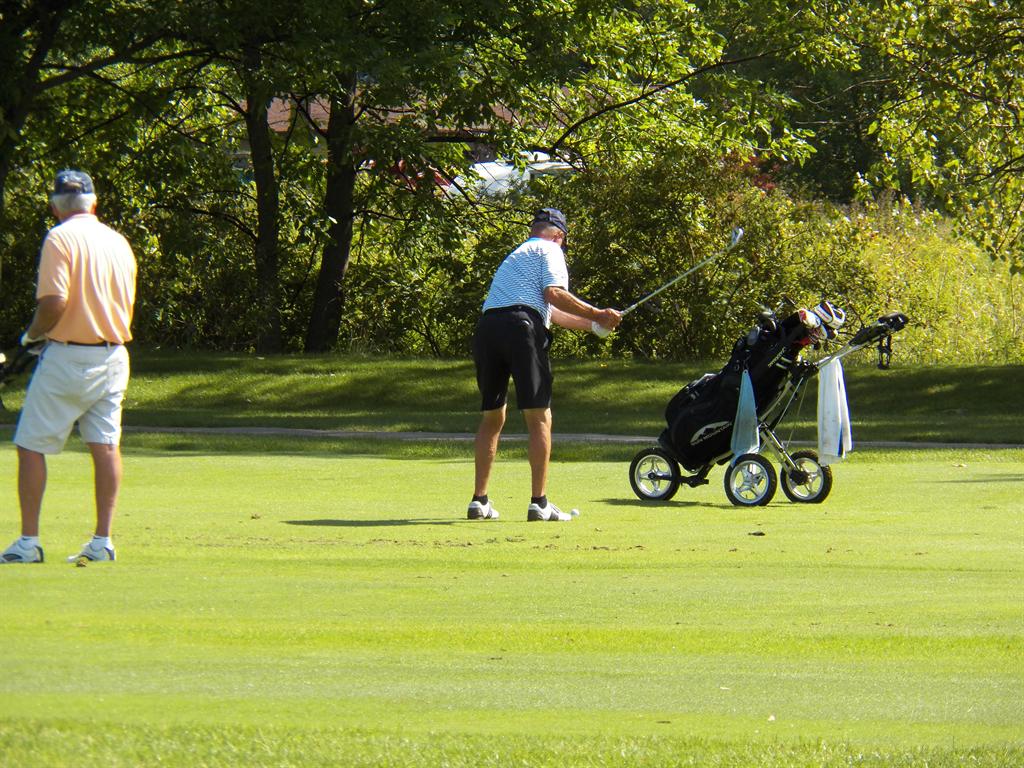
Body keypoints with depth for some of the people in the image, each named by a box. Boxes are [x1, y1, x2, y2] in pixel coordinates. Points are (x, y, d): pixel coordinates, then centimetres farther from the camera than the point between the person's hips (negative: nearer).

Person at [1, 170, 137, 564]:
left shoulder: (61, 238, -10)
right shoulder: (119, 242, 10)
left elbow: (54, 302, -20)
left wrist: (32, 335, -4)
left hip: (68, 355, -6)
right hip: (114, 353, 6)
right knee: (106, 446, 6)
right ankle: (102, 542, 5)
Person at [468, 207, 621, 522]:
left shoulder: (515, 256, 36)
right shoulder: (549, 250, 11)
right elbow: (553, 294, -6)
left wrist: (592, 324, 45)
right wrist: (597, 314, 0)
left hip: (486, 328, 7)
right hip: (521, 327, -7)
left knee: (492, 416, 16)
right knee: (539, 418, -3)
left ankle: (479, 500, 13)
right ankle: (539, 502, -8)